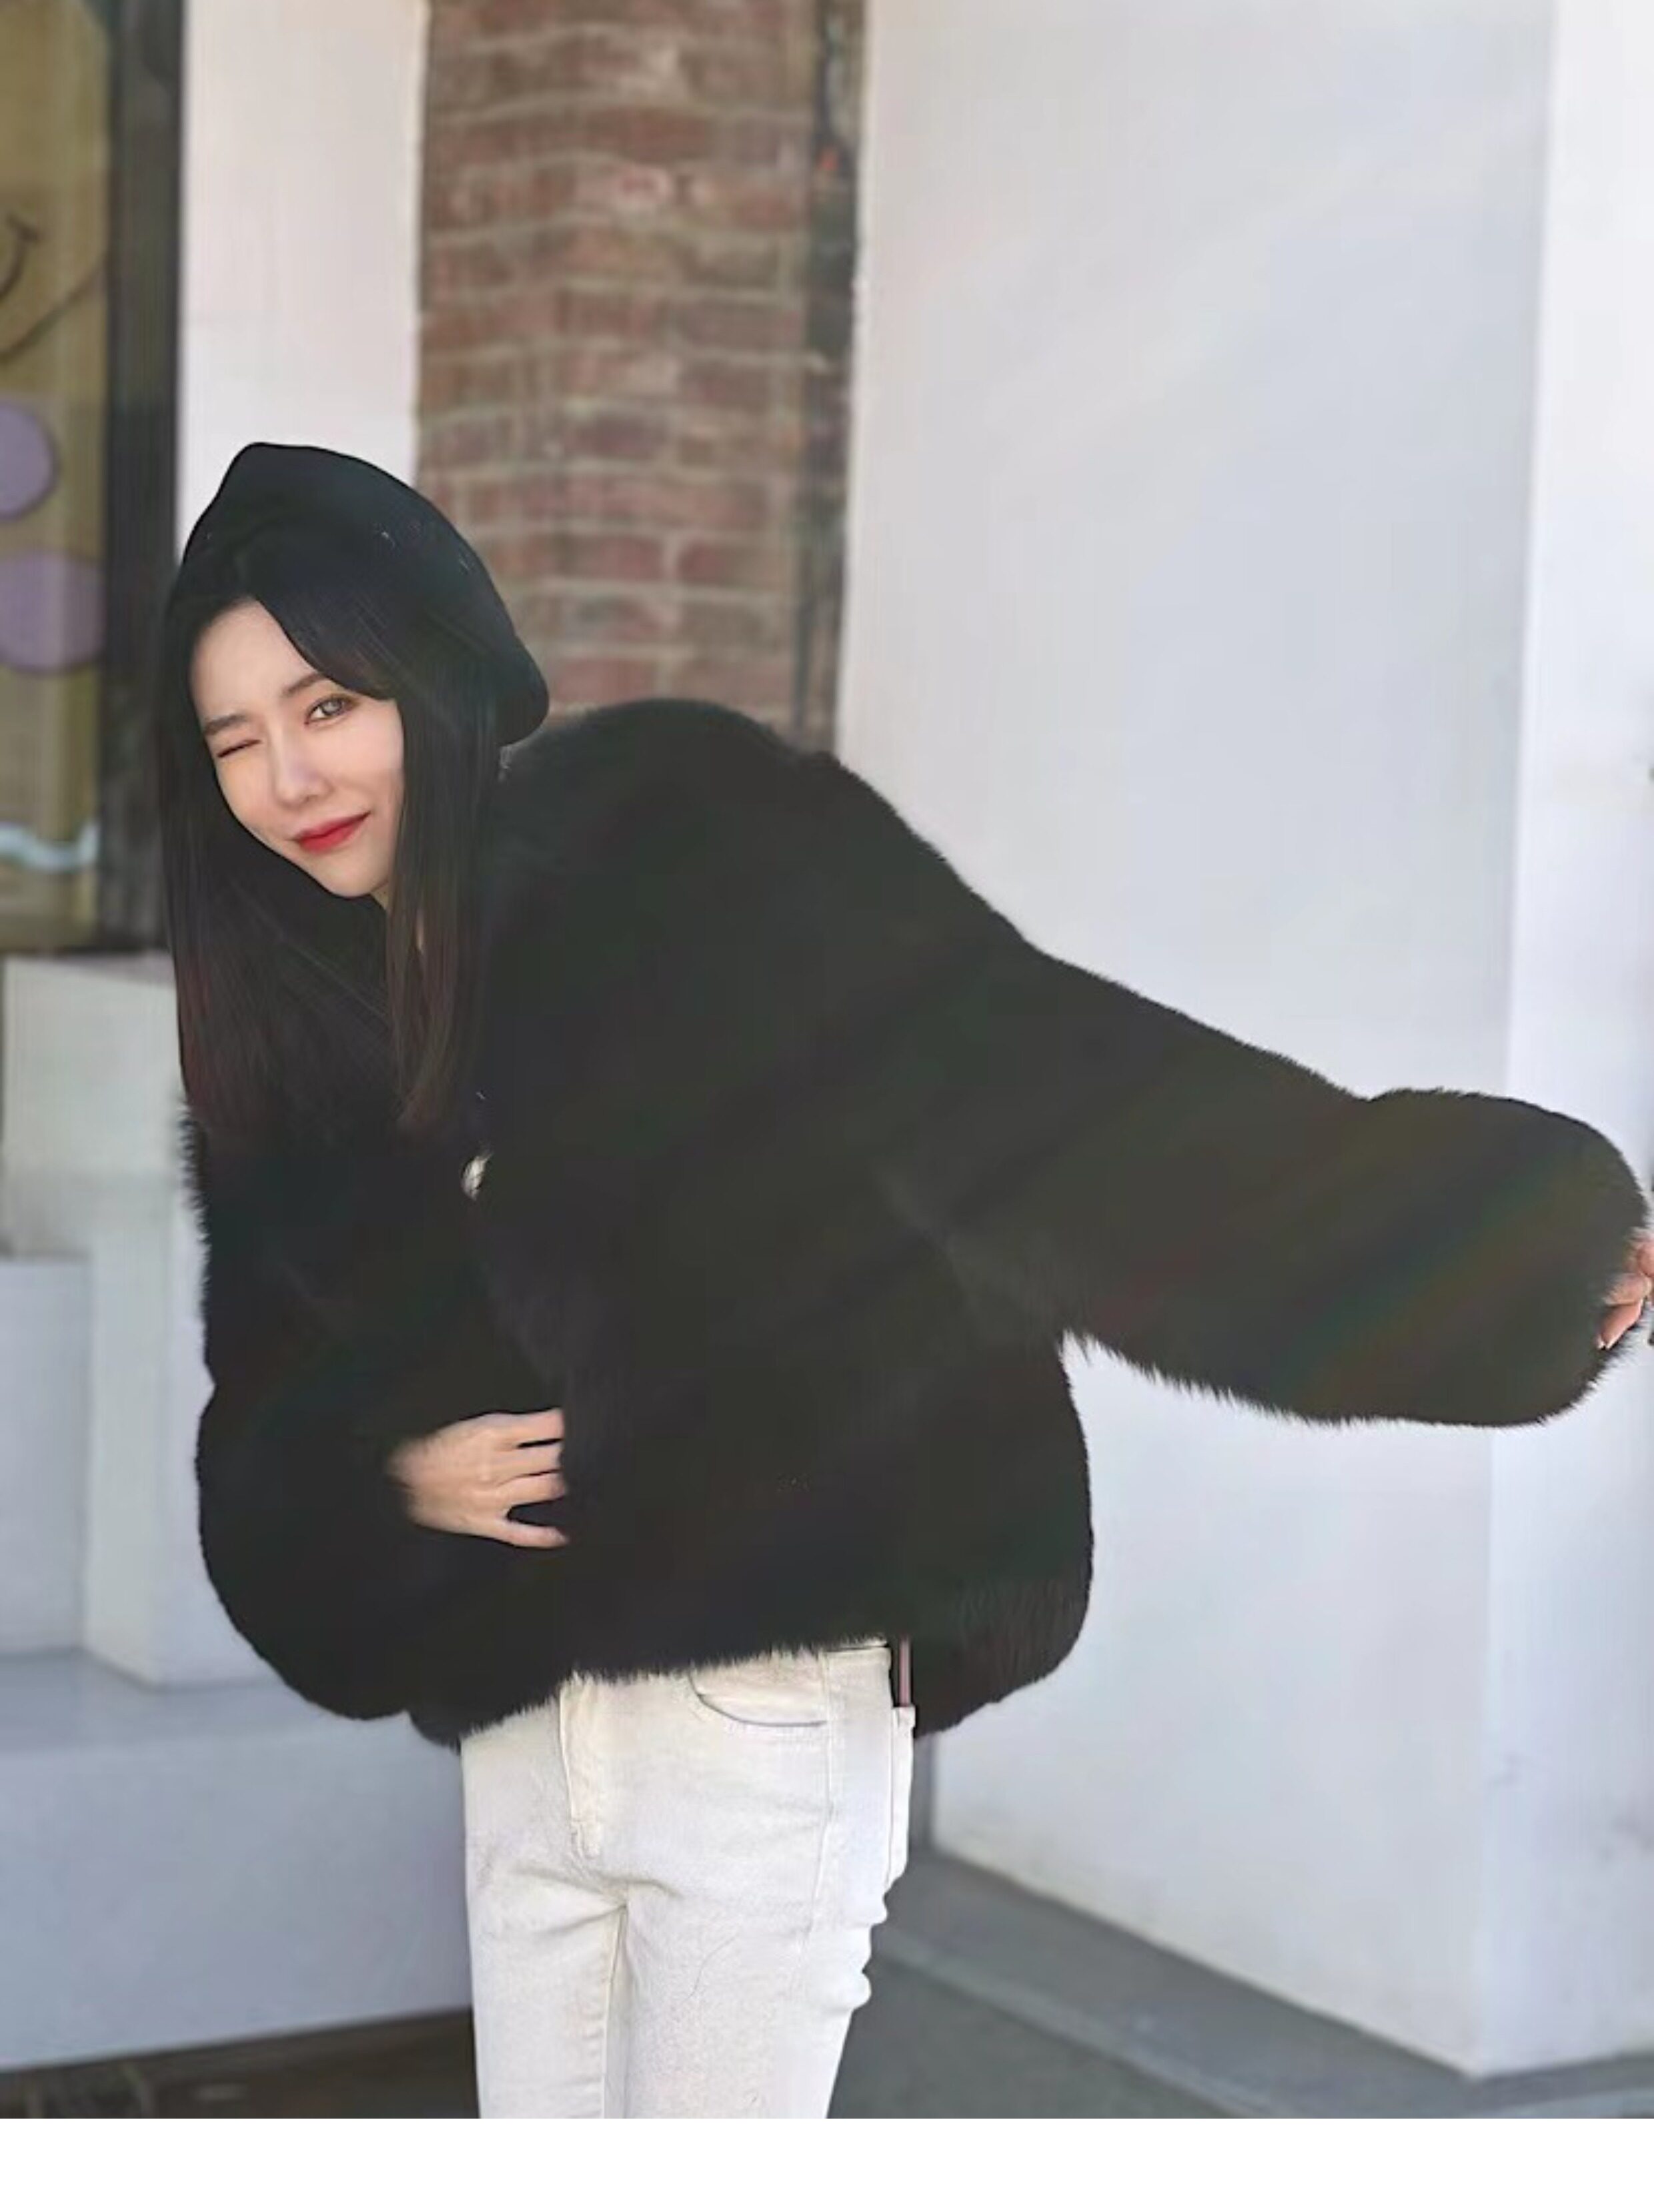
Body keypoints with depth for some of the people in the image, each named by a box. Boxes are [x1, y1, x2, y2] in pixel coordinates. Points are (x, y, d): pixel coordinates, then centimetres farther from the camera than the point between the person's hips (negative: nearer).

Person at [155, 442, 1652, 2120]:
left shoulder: (676, 839, -13)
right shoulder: (285, 1032, 6)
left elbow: (1042, 1066, -18)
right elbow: (275, 1414, 12)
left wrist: (1509, 1223, -23)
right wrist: (398, 1475, -11)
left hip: (767, 1717, -6)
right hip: (520, 1735, 6)